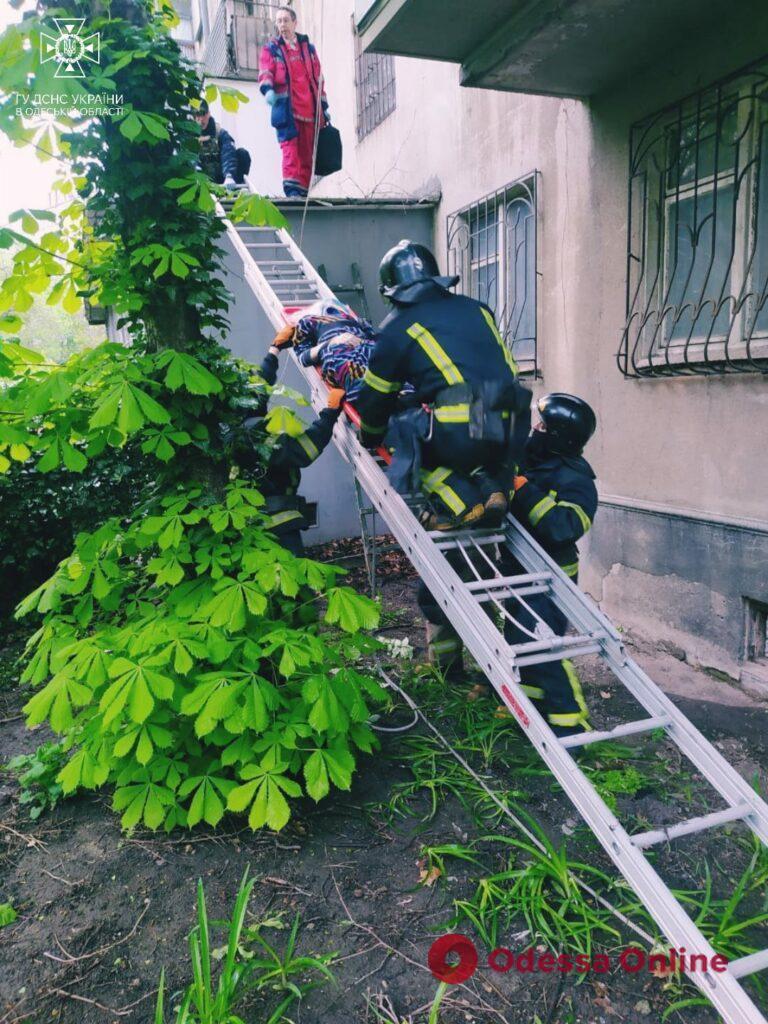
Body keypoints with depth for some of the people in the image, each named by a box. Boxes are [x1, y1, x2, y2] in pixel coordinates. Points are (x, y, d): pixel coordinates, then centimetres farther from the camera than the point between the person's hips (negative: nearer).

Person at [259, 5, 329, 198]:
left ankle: (303, 190, 9)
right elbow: (265, 73, -5)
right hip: (286, 108, -4)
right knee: (290, 149, -17)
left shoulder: (308, 48, 19)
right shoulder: (271, 49, 9)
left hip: (310, 110, 4)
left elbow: (318, 79, 22)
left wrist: (324, 106, 17)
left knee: (307, 154, 3)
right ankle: (291, 188, -24)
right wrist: (268, 89, -27)